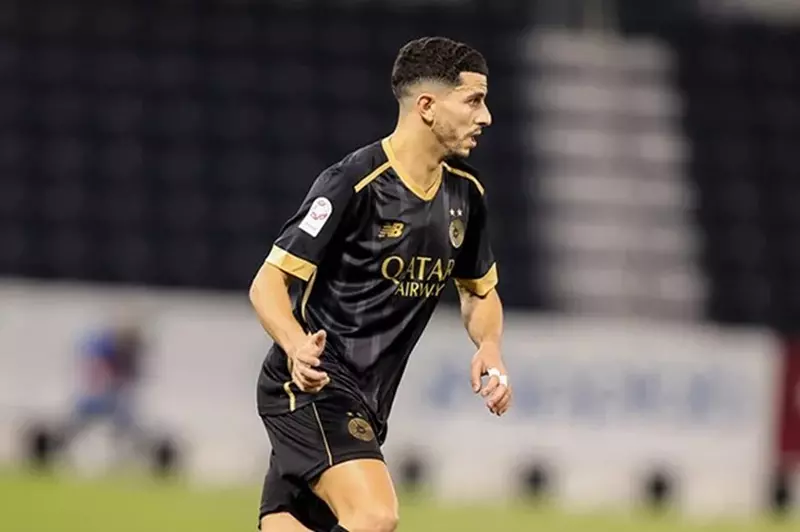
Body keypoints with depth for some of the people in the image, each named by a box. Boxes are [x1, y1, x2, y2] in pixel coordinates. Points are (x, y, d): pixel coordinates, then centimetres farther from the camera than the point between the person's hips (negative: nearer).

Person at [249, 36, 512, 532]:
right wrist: (297, 347, -34)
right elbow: (268, 284, -14)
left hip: (366, 400, 8)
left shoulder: (465, 193, 8)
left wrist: (489, 346, 1)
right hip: (312, 383, -8)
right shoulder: (352, 183, -15)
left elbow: (480, 290, 24)